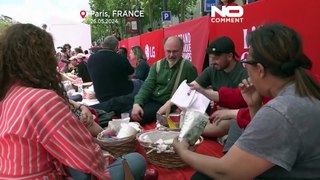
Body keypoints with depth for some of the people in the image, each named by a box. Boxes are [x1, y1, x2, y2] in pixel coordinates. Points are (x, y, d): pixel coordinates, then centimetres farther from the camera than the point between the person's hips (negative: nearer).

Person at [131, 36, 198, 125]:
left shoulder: (188, 67, -7)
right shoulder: (157, 65, 8)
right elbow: (147, 87, 3)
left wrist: (170, 103, -17)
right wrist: (137, 103, -15)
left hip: (163, 105, -5)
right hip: (149, 100, 5)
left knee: (135, 117, -25)